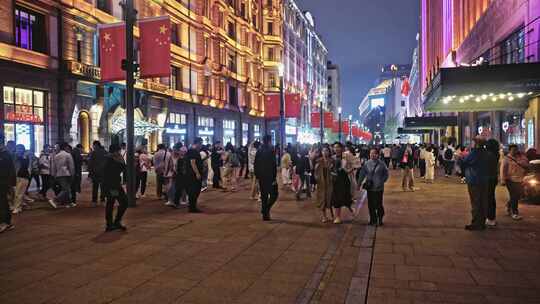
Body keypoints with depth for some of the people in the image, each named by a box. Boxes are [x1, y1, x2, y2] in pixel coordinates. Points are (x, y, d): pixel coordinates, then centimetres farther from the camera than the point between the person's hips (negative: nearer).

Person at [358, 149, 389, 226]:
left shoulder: (381, 164, -5)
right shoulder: (367, 164, 2)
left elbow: (386, 174, 5)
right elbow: (362, 174, 6)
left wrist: (381, 181, -3)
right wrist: (359, 184, 4)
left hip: (378, 188, -3)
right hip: (369, 187, 3)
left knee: (378, 204, -2)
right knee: (371, 205, 7)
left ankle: (380, 219, 18)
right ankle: (373, 220, 22)